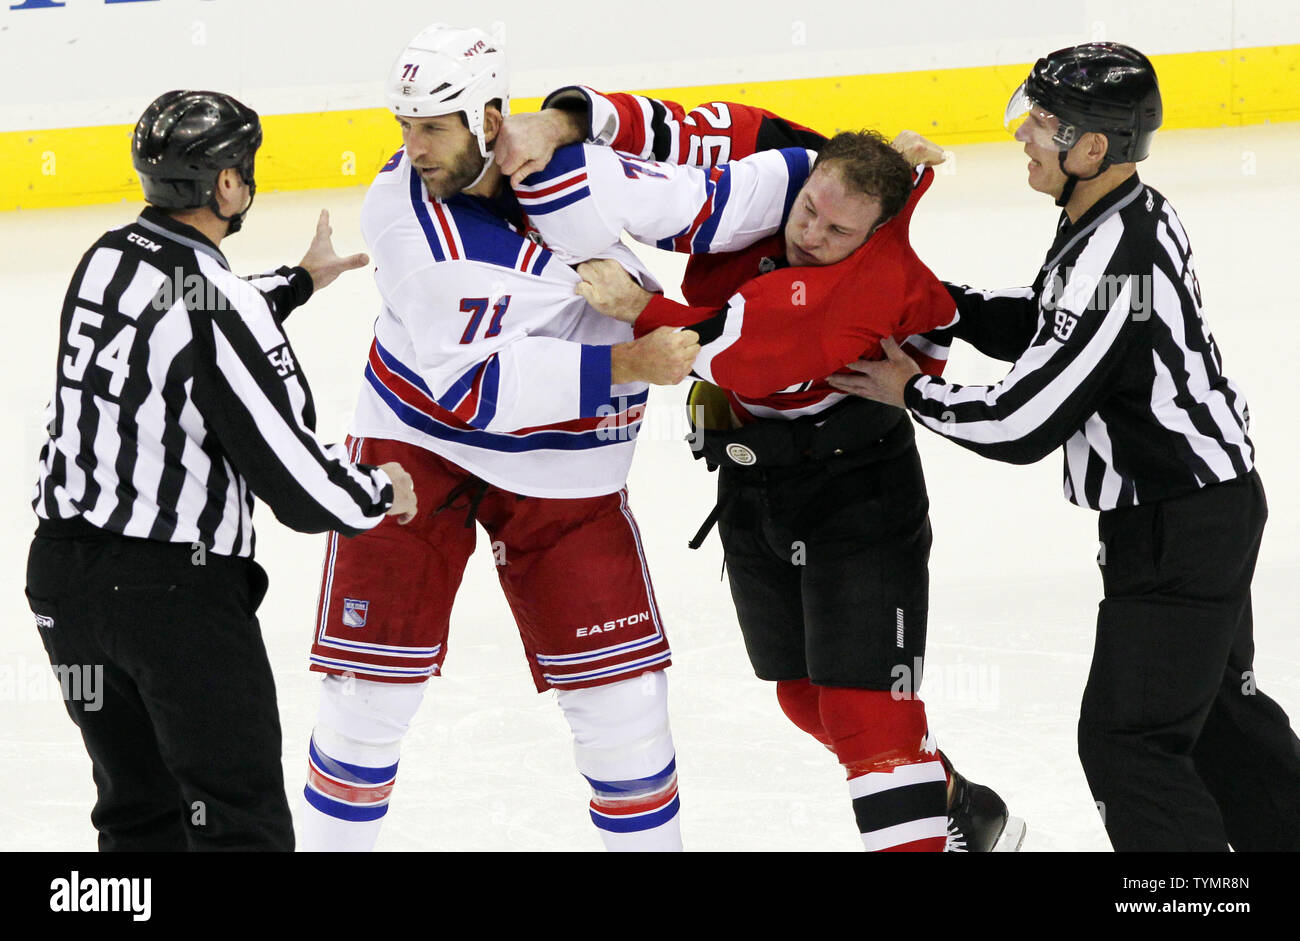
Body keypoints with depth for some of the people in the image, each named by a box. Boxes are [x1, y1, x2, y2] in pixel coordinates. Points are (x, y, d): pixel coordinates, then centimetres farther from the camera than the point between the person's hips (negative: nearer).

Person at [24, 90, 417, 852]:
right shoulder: (222, 308, -20)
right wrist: (382, 495, 1)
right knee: (241, 821, -2)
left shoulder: (106, 260, 4)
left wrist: (296, 283, 39)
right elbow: (298, 481, -18)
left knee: (139, 814, 19)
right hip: (174, 589, -8)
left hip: (62, 568, 8)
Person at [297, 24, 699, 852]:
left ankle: (650, 838, 19)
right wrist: (625, 365, -31)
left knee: (622, 689, 1)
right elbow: (470, 385, -27)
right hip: (423, 438, -3)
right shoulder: (402, 216, -22)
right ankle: (333, 836, 15)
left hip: (564, 466, 3)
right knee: (374, 678, -3)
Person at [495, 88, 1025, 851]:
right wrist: (560, 121, -32)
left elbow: (752, 352, -39)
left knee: (865, 707, -13)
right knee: (807, 698, 18)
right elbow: (657, 129, -15)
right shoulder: (772, 170, -13)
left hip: (857, 493, -7)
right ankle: (963, 815, 37)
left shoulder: (881, 285, -30)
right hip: (753, 484, 7)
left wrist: (640, 307, -42)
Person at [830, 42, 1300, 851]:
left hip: (1180, 530, -10)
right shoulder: (1133, 212, 2)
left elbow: (1022, 424, -25)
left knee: (1128, 738, -4)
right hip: (1210, 504, 10)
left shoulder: (1112, 261, -29)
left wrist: (913, 393, -10)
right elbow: (1042, 324, 17)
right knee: (1219, 709, 23)